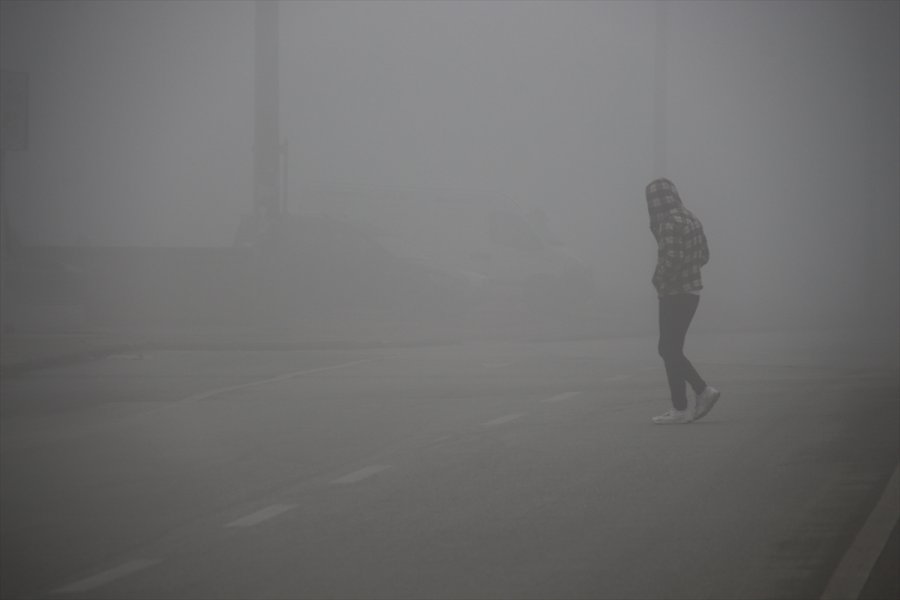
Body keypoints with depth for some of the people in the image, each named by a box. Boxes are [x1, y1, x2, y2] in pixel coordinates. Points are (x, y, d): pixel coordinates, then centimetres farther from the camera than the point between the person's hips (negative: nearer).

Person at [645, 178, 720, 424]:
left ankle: (680, 409, 3)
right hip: (691, 291, 9)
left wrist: (658, 280, -7)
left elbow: (670, 258, -24)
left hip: (674, 294, -9)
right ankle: (703, 391, 14)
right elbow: (703, 255, 17)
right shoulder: (690, 219, 12)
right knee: (670, 349, 16)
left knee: (670, 351, -1)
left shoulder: (669, 222, -17)